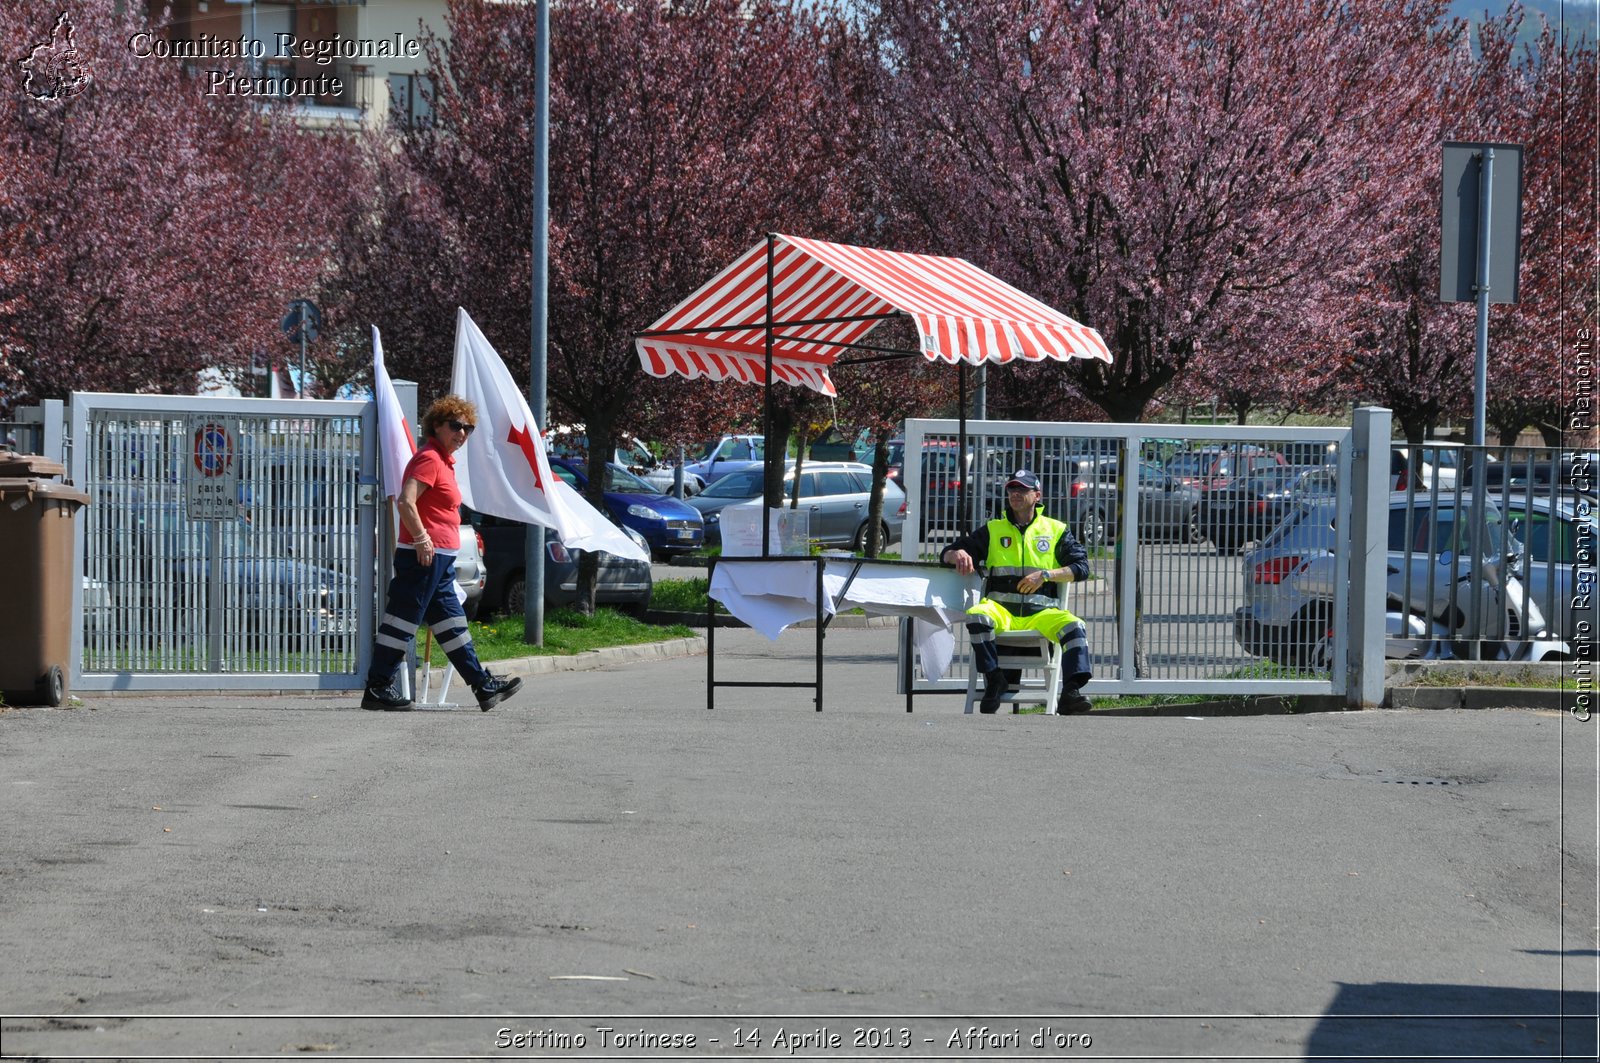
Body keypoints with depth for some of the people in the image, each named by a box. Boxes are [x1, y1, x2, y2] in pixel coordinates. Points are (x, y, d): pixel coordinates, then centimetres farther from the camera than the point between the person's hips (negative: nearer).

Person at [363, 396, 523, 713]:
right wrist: (422, 539, -21)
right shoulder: (429, 458, -12)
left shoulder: (444, 461, 18)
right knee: (403, 619, -6)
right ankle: (377, 689, -2)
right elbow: (405, 502, -23)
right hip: (424, 555, -11)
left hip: (440, 559, 11)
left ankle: (483, 685, 17)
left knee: (452, 623, 13)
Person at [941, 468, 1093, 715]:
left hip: (1041, 611, 0)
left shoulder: (1056, 530, 15)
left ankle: (1071, 691, -37)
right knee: (976, 616, -34)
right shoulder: (992, 530, 18)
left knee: (1074, 627, -30)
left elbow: (1081, 567, 5)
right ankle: (994, 680, -23)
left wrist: (1045, 575, -12)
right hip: (1001, 610, 0)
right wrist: (957, 554, -12)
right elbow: (947, 555, 15)